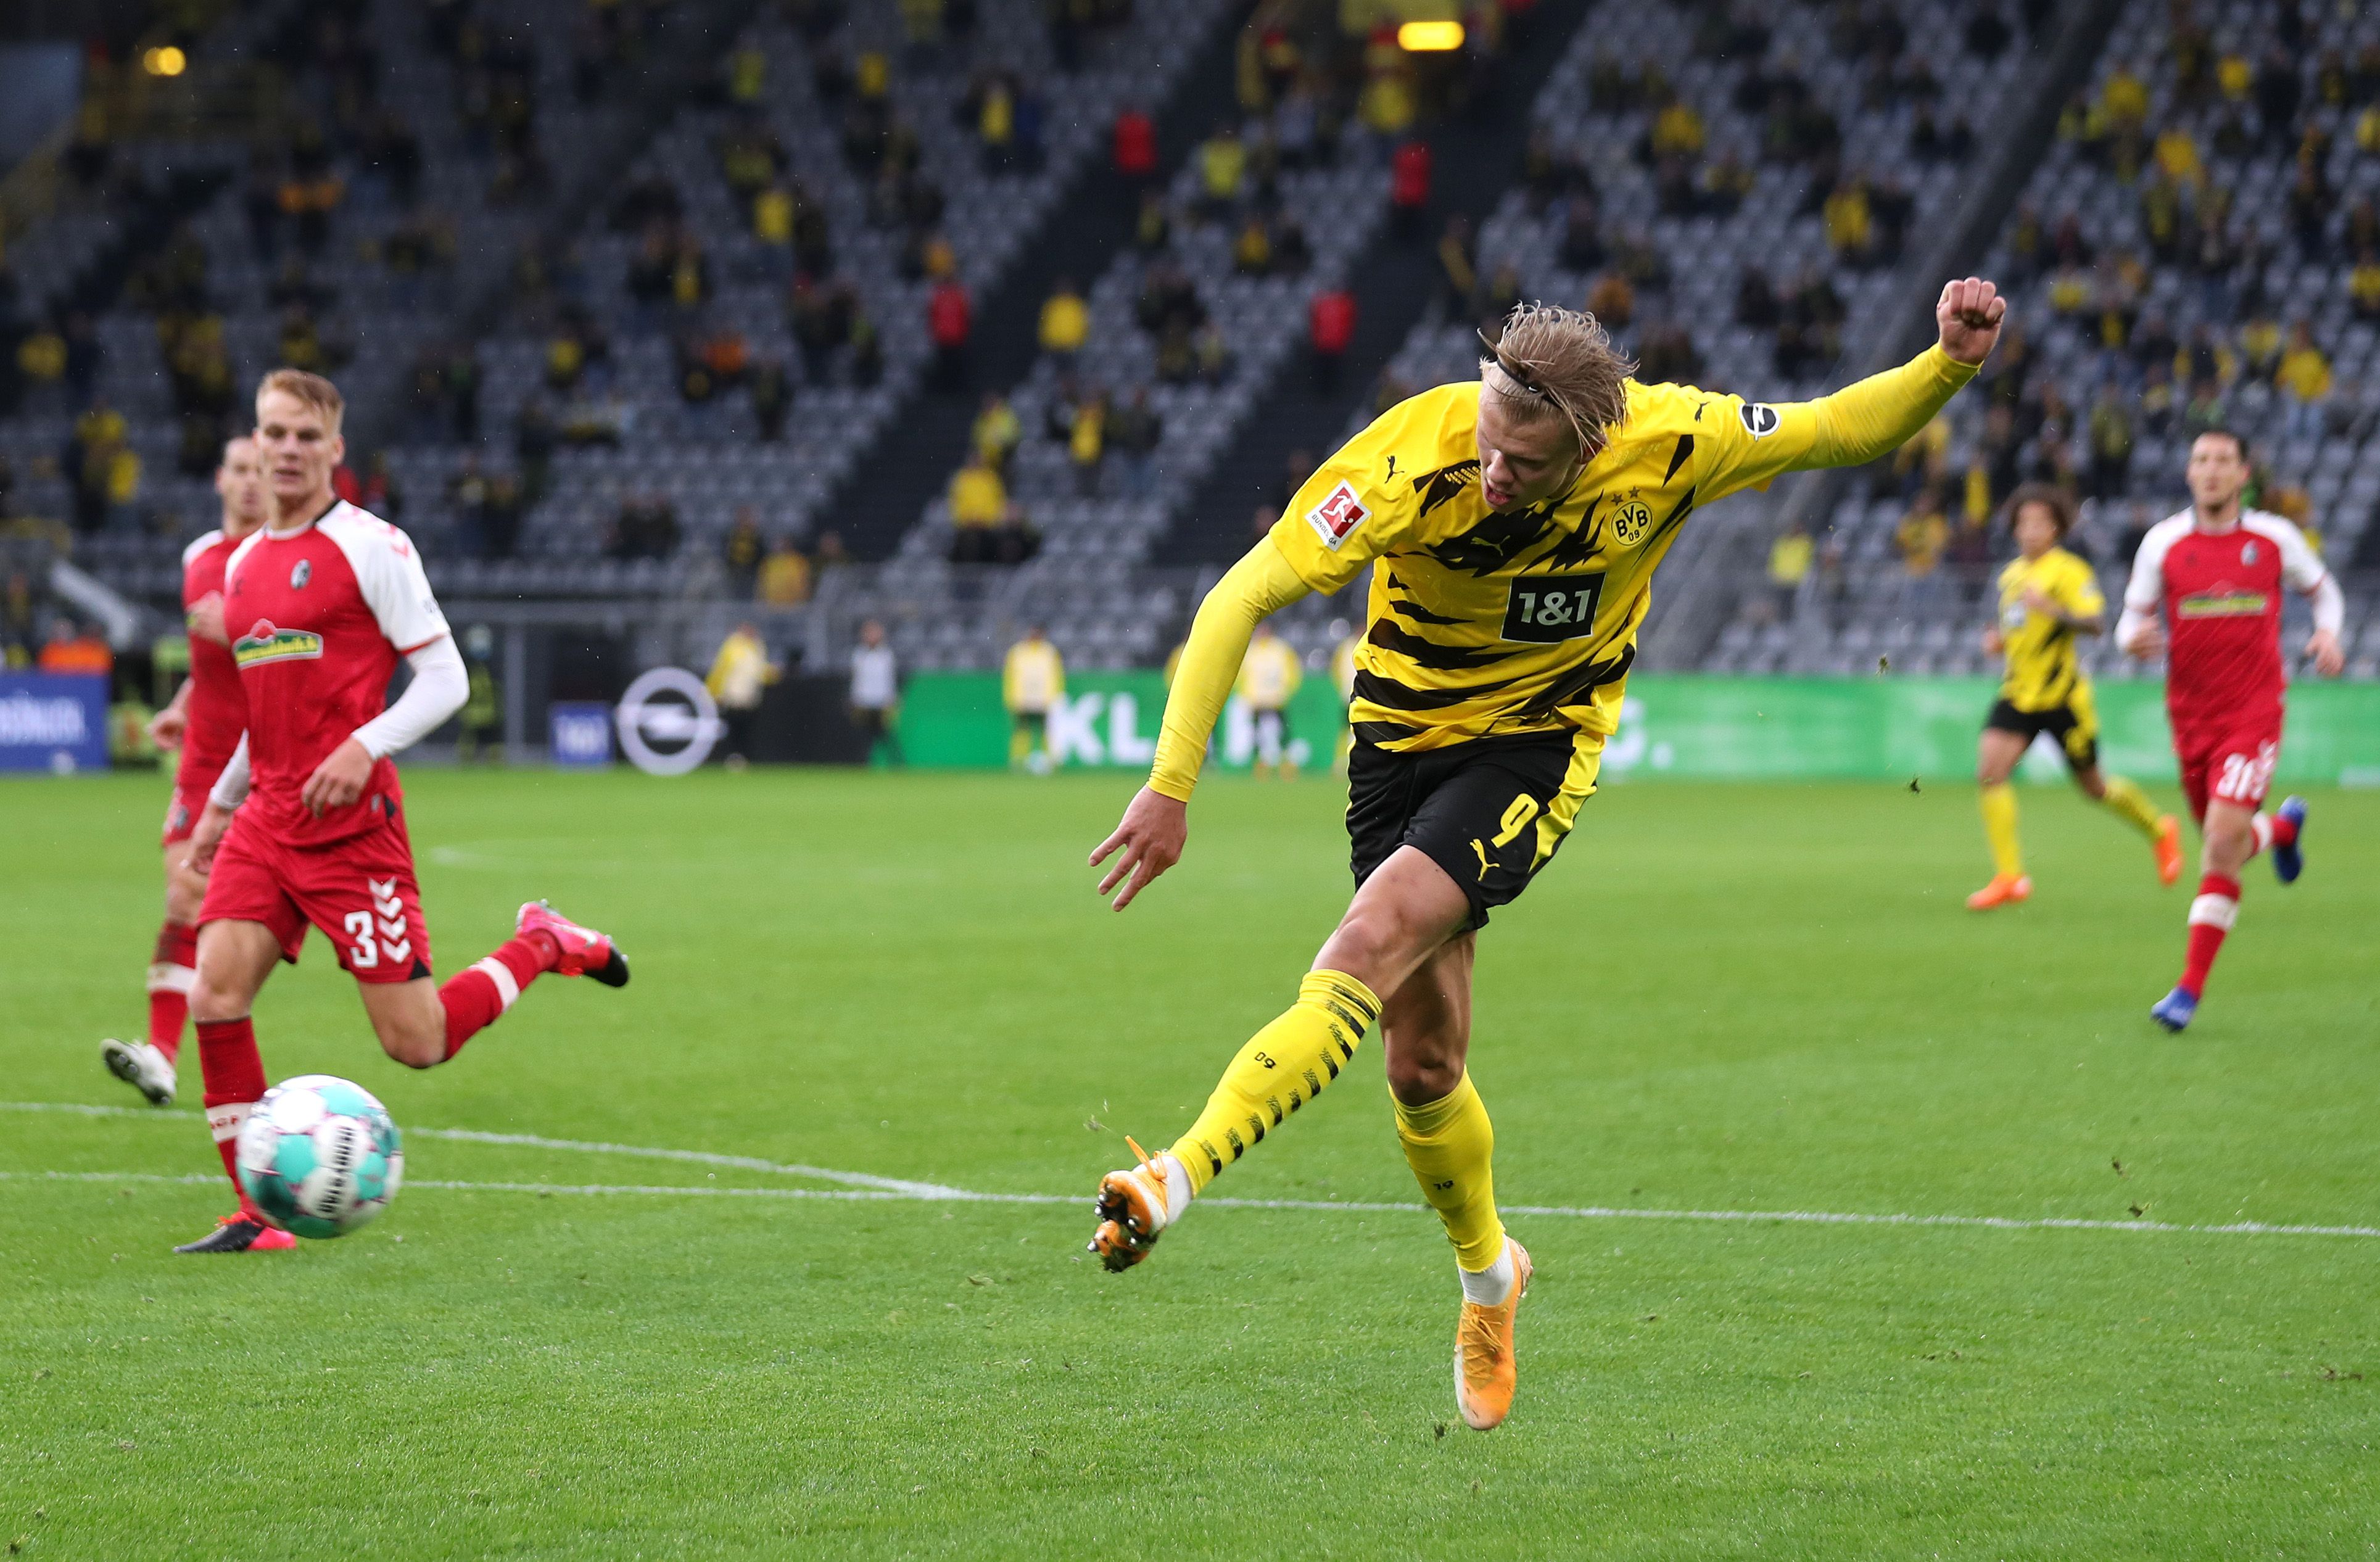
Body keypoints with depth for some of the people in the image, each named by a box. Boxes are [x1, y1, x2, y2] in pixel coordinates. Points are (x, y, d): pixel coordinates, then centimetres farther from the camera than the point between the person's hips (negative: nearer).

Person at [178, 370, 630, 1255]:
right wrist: (221, 802, 28)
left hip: (351, 825, -6)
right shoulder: (243, 564, 15)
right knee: (215, 998, -11)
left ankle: (542, 948, 21)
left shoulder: (370, 546, -6)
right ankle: (254, 1215, -3)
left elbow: (443, 677, -8)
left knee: (414, 1043, -6)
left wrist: (364, 748, -22)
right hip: (266, 820, 6)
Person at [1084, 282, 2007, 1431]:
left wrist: (1949, 365, -26)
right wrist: (1172, 786, -29)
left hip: (1539, 742, -1)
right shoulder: (1414, 456, -27)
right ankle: (1487, 1273, 33)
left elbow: (1841, 430, -6)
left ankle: (1176, 1179, -34)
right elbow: (1240, 600, -24)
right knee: (1422, 1063, 5)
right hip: (1402, 729, 1)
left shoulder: (1666, 442, -22)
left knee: (1374, 943, -26)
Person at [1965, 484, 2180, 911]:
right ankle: (2009, 878, -13)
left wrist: (2051, 608, -38)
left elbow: (2096, 623, -24)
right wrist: (1998, 639, 8)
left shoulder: (2069, 571, -11)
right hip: (2018, 695, 6)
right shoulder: (2012, 574, 12)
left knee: (2094, 787, 8)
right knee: (1989, 771, -15)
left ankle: (2159, 830, 36)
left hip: (2063, 696, -6)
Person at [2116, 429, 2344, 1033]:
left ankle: (2191, 987, -13)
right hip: (2190, 714, 3)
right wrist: (2133, 637, -19)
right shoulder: (2163, 543, 1)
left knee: (2223, 840, -17)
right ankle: (2284, 826, 51)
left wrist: (2328, 634, -3)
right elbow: (2134, 618, 5)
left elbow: (2323, 590, 17)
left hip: (2253, 712, -3)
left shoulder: (2274, 539, 0)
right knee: (2224, 847, 13)